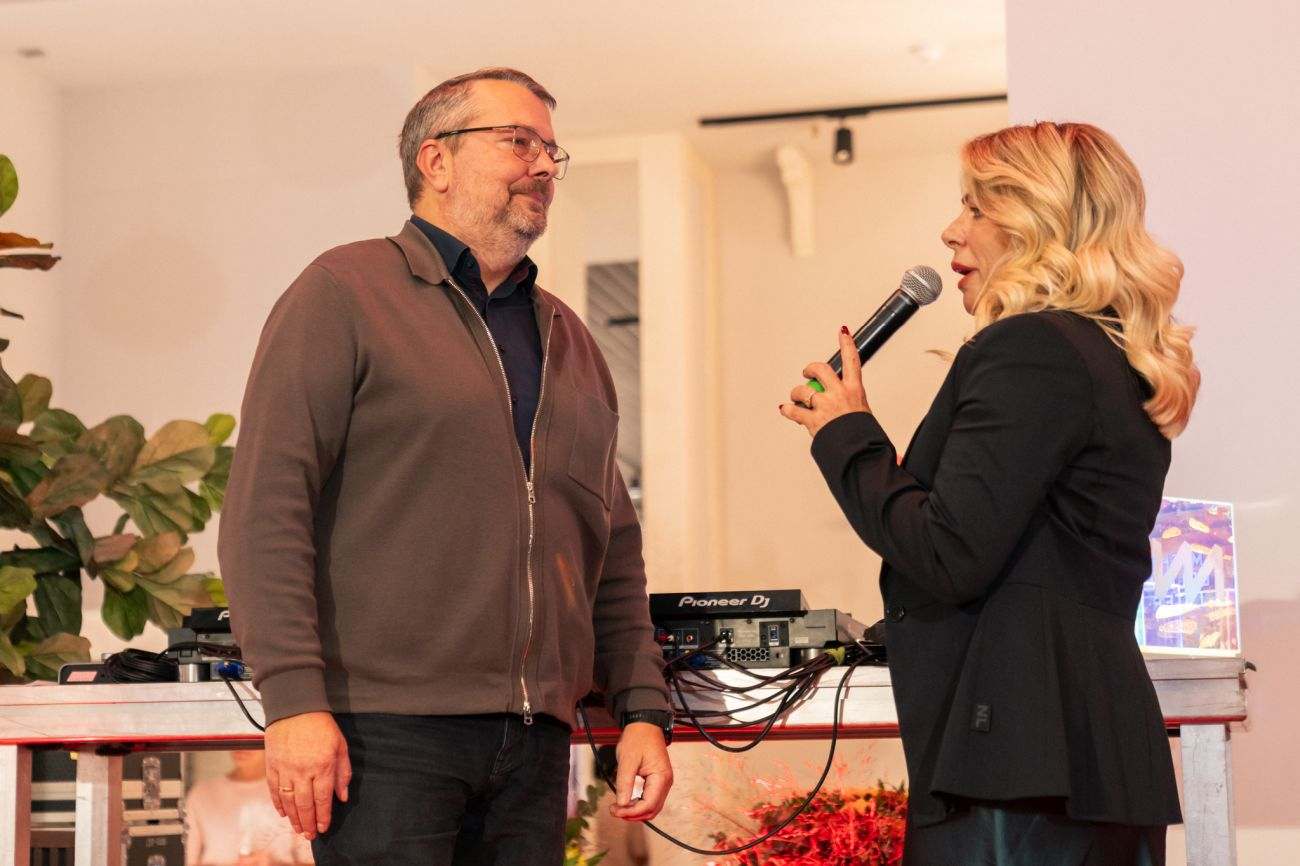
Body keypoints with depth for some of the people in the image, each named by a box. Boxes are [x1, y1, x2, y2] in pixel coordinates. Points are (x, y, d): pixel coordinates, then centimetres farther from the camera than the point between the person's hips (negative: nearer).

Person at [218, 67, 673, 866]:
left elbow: (615, 552, 21)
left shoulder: (569, 341, 21)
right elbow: (265, 507, -8)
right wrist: (294, 699, -16)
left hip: (533, 742, 6)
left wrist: (644, 710, 11)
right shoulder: (346, 293, 1)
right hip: (386, 733, -6)